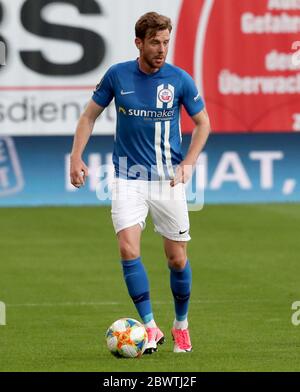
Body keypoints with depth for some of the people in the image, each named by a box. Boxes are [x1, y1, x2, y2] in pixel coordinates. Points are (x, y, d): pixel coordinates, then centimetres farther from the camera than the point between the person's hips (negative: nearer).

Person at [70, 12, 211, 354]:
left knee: (177, 259, 4)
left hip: (168, 181, 0)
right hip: (128, 180, 0)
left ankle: (181, 325, 27)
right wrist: (76, 157, -2)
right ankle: (150, 328, -10)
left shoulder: (180, 79, -5)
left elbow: (202, 123, 7)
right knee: (128, 250, -17)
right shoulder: (117, 75, -3)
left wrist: (188, 164, -4)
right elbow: (89, 115, 9)